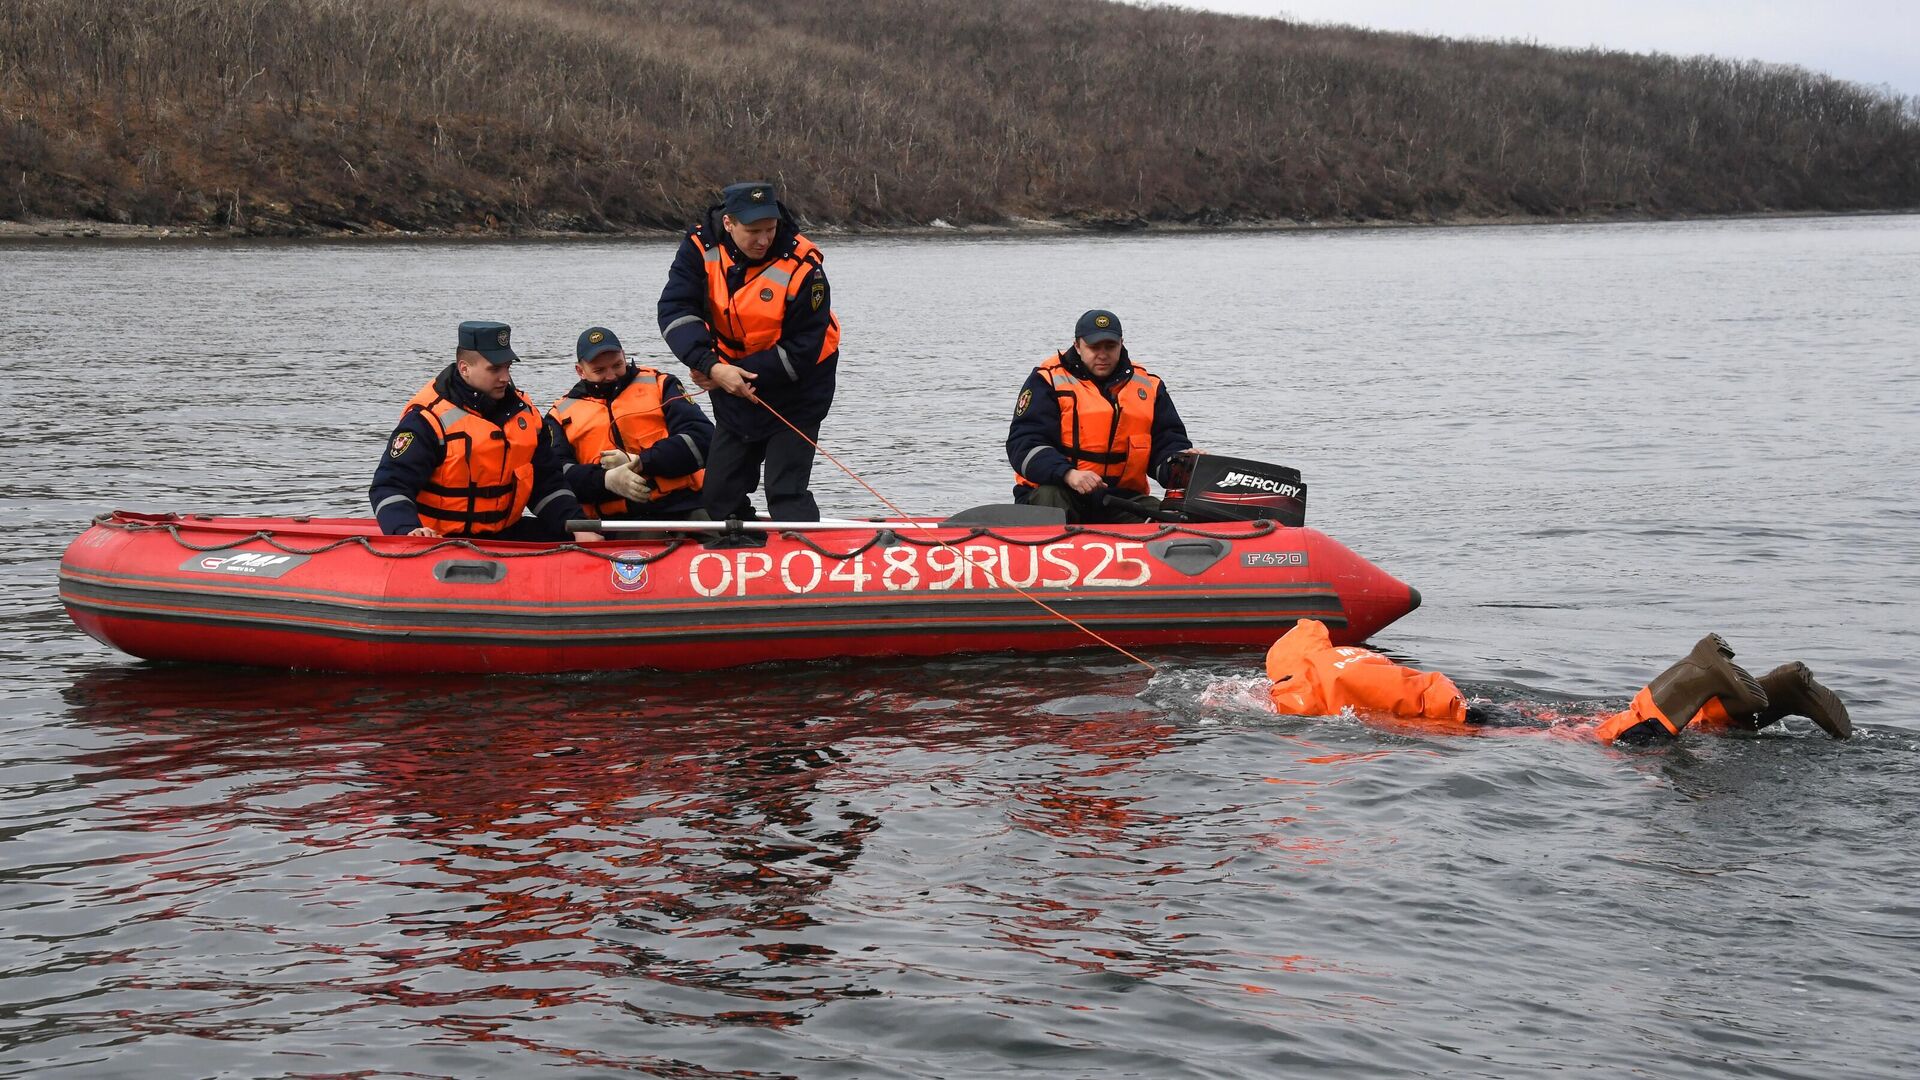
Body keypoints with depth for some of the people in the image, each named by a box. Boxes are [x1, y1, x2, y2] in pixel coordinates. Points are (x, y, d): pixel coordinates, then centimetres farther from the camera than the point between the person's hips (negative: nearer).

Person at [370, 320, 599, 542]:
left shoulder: (523, 412, 10)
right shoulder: (429, 419, -11)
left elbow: (547, 484, 17)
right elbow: (389, 487, -14)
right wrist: (408, 530, -34)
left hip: (503, 534, 6)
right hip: (440, 542, -6)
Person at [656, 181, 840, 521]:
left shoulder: (802, 268, -25)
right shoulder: (701, 247, -14)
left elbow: (801, 352, -23)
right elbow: (674, 311, -21)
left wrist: (736, 373, -24)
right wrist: (713, 367, -34)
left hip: (795, 388, -5)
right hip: (732, 388, 5)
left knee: (786, 494, -13)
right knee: (718, 496, 10)